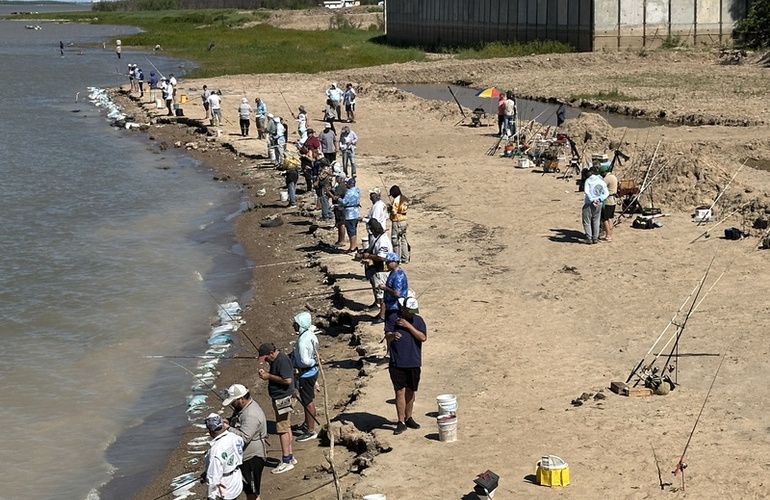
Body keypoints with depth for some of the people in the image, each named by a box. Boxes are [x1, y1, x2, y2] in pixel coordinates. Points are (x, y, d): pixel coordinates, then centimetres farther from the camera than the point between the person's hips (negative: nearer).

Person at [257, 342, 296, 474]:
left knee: (282, 429, -7)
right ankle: (289, 457, 25)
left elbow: (287, 380, -28)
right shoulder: (276, 359, 10)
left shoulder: (282, 360, -22)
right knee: (286, 427, 16)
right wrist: (266, 373, 2)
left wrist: (269, 376, -21)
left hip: (282, 398, -11)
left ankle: (286, 461, -3)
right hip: (280, 398, 11)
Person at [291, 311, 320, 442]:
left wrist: (314, 362, -11)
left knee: (308, 402, 2)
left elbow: (305, 361, -29)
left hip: (305, 373, -9)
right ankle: (307, 424, 39)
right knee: (308, 399, 23)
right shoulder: (311, 334, 1)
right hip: (312, 371, 9)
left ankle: (311, 431, 11)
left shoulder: (302, 341, -28)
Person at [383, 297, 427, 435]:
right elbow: (387, 336, -7)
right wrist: (393, 335, -31)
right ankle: (401, 422, -3)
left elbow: (423, 338, -8)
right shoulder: (393, 318, -1)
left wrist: (408, 326, -16)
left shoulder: (418, 320, 3)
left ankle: (409, 418, 28)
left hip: (414, 363, 3)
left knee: (410, 391, 13)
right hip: (397, 363, -3)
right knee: (400, 391, -6)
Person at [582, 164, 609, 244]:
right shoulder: (602, 181, 7)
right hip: (598, 204, 5)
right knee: (596, 221, 15)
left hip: (589, 204, -5)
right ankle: (595, 238, 15)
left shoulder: (588, 180, -8)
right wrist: (600, 199, -8)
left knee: (587, 221, 6)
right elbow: (606, 193, 2)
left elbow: (586, 191, -22)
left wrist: (592, 200, -20)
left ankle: (589, 238, 1)